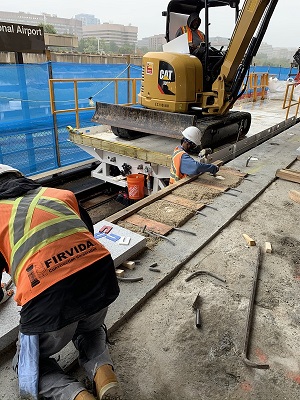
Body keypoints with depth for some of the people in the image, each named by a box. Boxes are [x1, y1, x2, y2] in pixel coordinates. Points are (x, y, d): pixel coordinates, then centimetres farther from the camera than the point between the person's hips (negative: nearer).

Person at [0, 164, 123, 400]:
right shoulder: (61, 194, 20)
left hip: (48, 301, -3)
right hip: (101, 280, 4)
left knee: (29, 364, 29)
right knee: (90, 330, 40)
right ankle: (103, 373, 13)